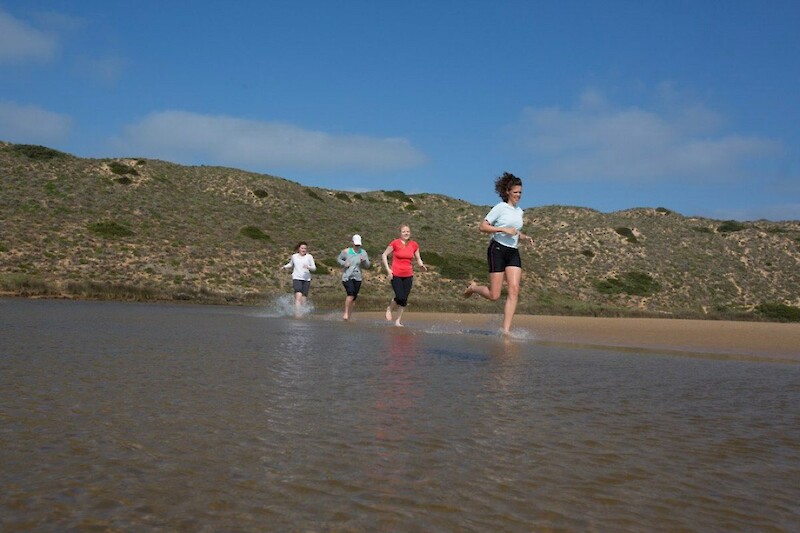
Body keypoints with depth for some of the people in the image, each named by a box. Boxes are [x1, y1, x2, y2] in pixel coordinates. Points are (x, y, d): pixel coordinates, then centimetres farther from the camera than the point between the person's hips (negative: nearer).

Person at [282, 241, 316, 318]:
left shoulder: (309, 257, 5)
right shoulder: (294, 256, 9)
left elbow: (314, 268, 4)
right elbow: (291, 264, 28)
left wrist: (308, 267, -16)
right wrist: (285, 266, 9)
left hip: (306, 279, 1)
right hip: (296, 278, -1)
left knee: (303, 298, 1)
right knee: (298, 295, -21)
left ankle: (301, 313, 19)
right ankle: (297, 314, -23)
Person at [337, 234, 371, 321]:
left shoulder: (363, 253, 3)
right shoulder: (346, 251, -1)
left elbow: (367, 266, 3)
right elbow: (338, 259, 12)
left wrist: (364, 261, -18)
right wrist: (344, 263, -8)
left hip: (357, 278, 3)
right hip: (347, 277, -3)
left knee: (354, 298, 5)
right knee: (351, 295, -23)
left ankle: (349, 316, 17)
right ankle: (346, 313, -12)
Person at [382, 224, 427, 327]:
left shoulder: (414, 245, 3)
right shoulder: (395, 243, -8)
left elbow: (418, 258, 14)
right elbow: (384, 255, 0)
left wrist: (421, 265, -9)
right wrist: (388, 269, -9)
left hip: (408, 275, 4)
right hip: (396, 275, -4)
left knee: (404, 299, 2)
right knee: (400, 297, -14)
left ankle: (398, 321, 15)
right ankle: (389, 309, 17)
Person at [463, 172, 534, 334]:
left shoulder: (519, 211, 17)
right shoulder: (500, 208, -4)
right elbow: (483, 226, -8)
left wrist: (525, 237, 10)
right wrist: (504, 229, -17)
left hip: (513, 252, 6)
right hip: (498, 249, -6)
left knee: (514, 290, -11)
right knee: (494, 295, -6)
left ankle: (506, 330, -11)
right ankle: (474, 287, 26)